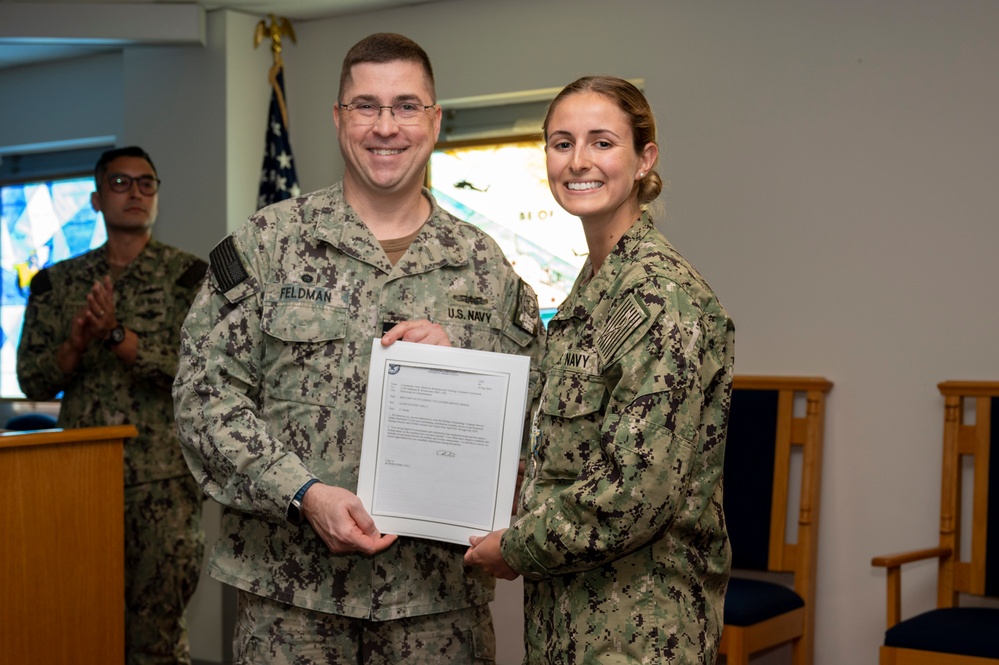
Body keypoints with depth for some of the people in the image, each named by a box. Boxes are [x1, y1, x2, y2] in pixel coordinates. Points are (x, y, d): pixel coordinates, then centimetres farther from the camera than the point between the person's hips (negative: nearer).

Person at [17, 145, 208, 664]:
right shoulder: (57, 281, 11)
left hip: (164, 480, -3)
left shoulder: (189, 276, 1)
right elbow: (31, 380, 7)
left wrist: (116, 336, -19)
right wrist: (77, 343, -12)